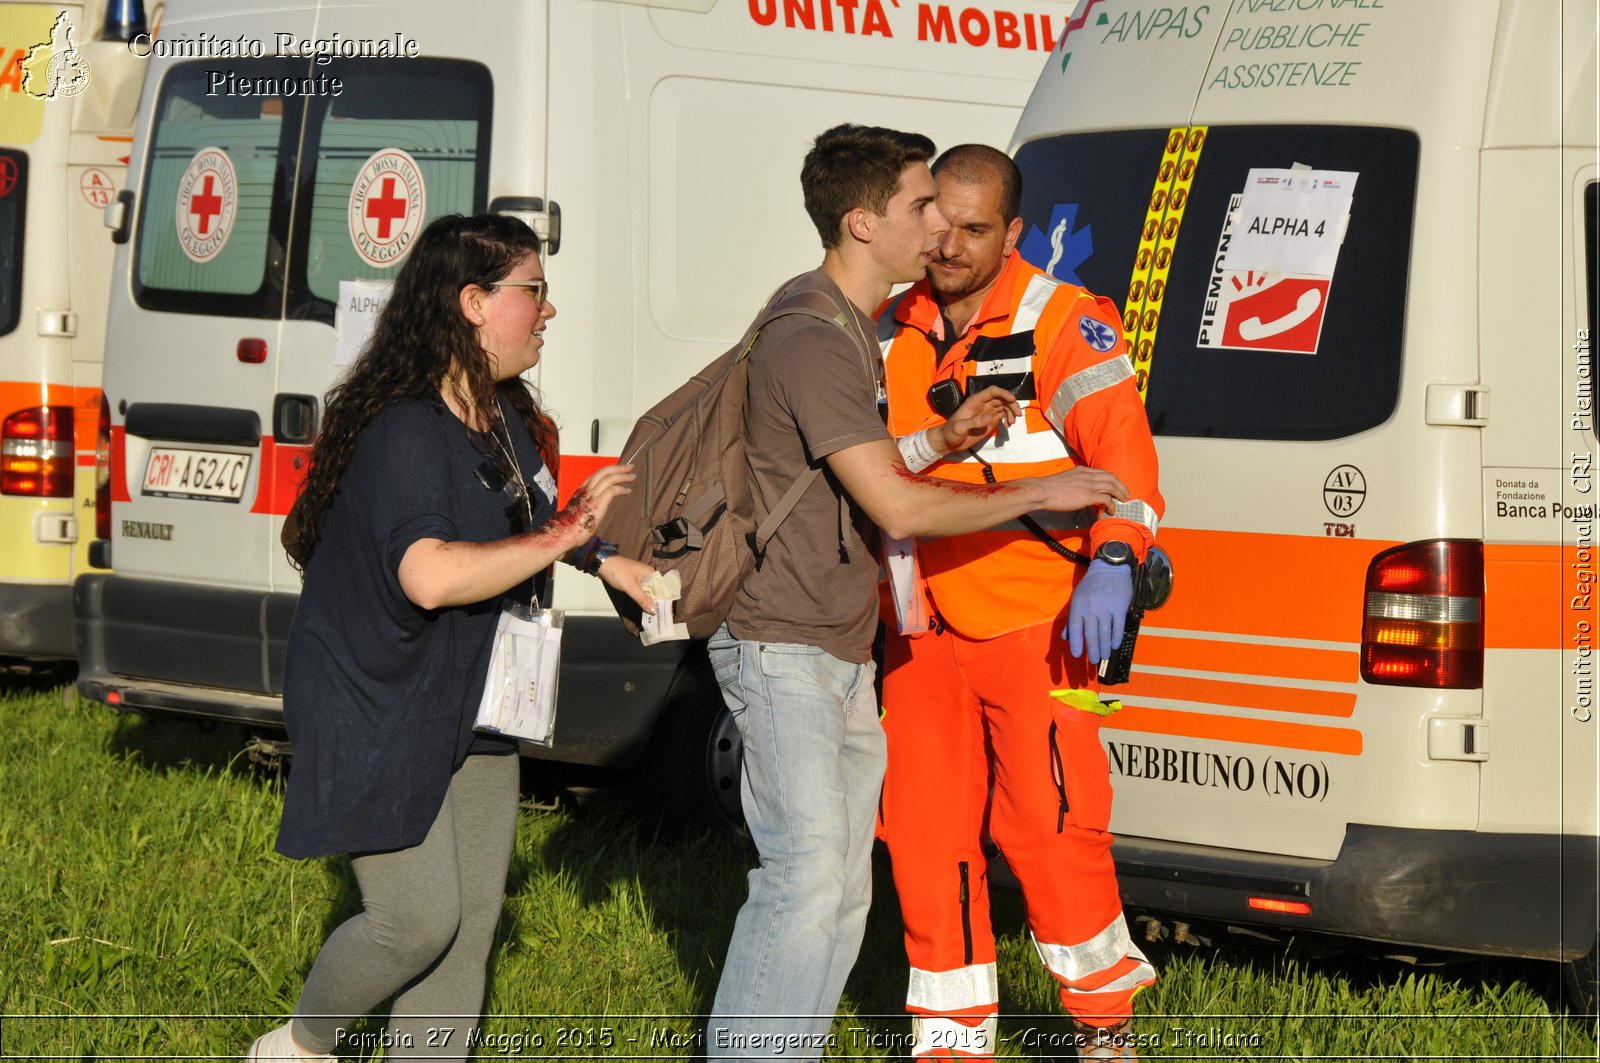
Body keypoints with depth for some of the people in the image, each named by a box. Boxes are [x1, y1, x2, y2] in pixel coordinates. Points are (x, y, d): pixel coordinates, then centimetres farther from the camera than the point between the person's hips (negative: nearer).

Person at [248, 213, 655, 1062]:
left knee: (472, 922, 8)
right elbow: (430, 575, -38)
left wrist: (603, 561, 16)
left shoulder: (507, 420, 7)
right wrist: (565, 536, -32)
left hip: (471, 710, 9)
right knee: (420, 918, -9)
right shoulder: (405, 432, -23)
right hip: (379, 714, -9)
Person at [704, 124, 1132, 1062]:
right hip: (782, 649, -10)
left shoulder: (853, 329, 15)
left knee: (845, 886, 10)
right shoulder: (813, 339, -19)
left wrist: (944, 441, 7)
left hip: (844, 652, 10)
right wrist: (1039, 494, -13)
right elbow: (897, 510, -22)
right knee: (807, 873, -16)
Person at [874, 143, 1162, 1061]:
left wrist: (1112, 564, -29)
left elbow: (1123, 452, -14)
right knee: (926, 837, 7)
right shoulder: (890, 333, 9)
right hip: (921, 633, 5)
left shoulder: (1064, 323, -8)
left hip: (1037, 625, -5)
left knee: (1049, 827, -6)